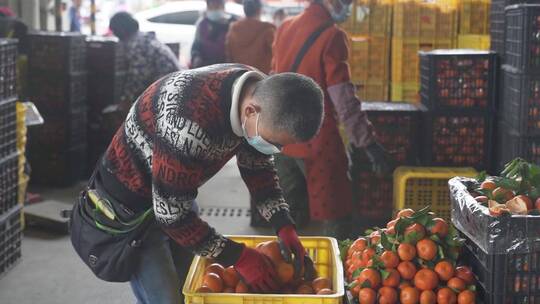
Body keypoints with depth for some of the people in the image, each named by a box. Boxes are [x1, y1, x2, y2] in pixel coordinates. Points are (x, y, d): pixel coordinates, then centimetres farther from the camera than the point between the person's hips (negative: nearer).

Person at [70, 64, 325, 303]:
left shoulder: (260, 93, -14)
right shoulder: (191, 123, -40)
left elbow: (258, 165, 3)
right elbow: (171, 213, -31)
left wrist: (283, 225, -8)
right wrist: (237, 257, -23)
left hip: (180, 195, 8)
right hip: (130, 206, -7)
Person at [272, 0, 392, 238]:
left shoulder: (285, 28, 8)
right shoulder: (331, 35, -14)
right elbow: (344, 100, -18)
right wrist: (369, 143, -15)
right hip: (316, 141, -7)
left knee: (291, 217, 15)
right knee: (336, 217, 2)